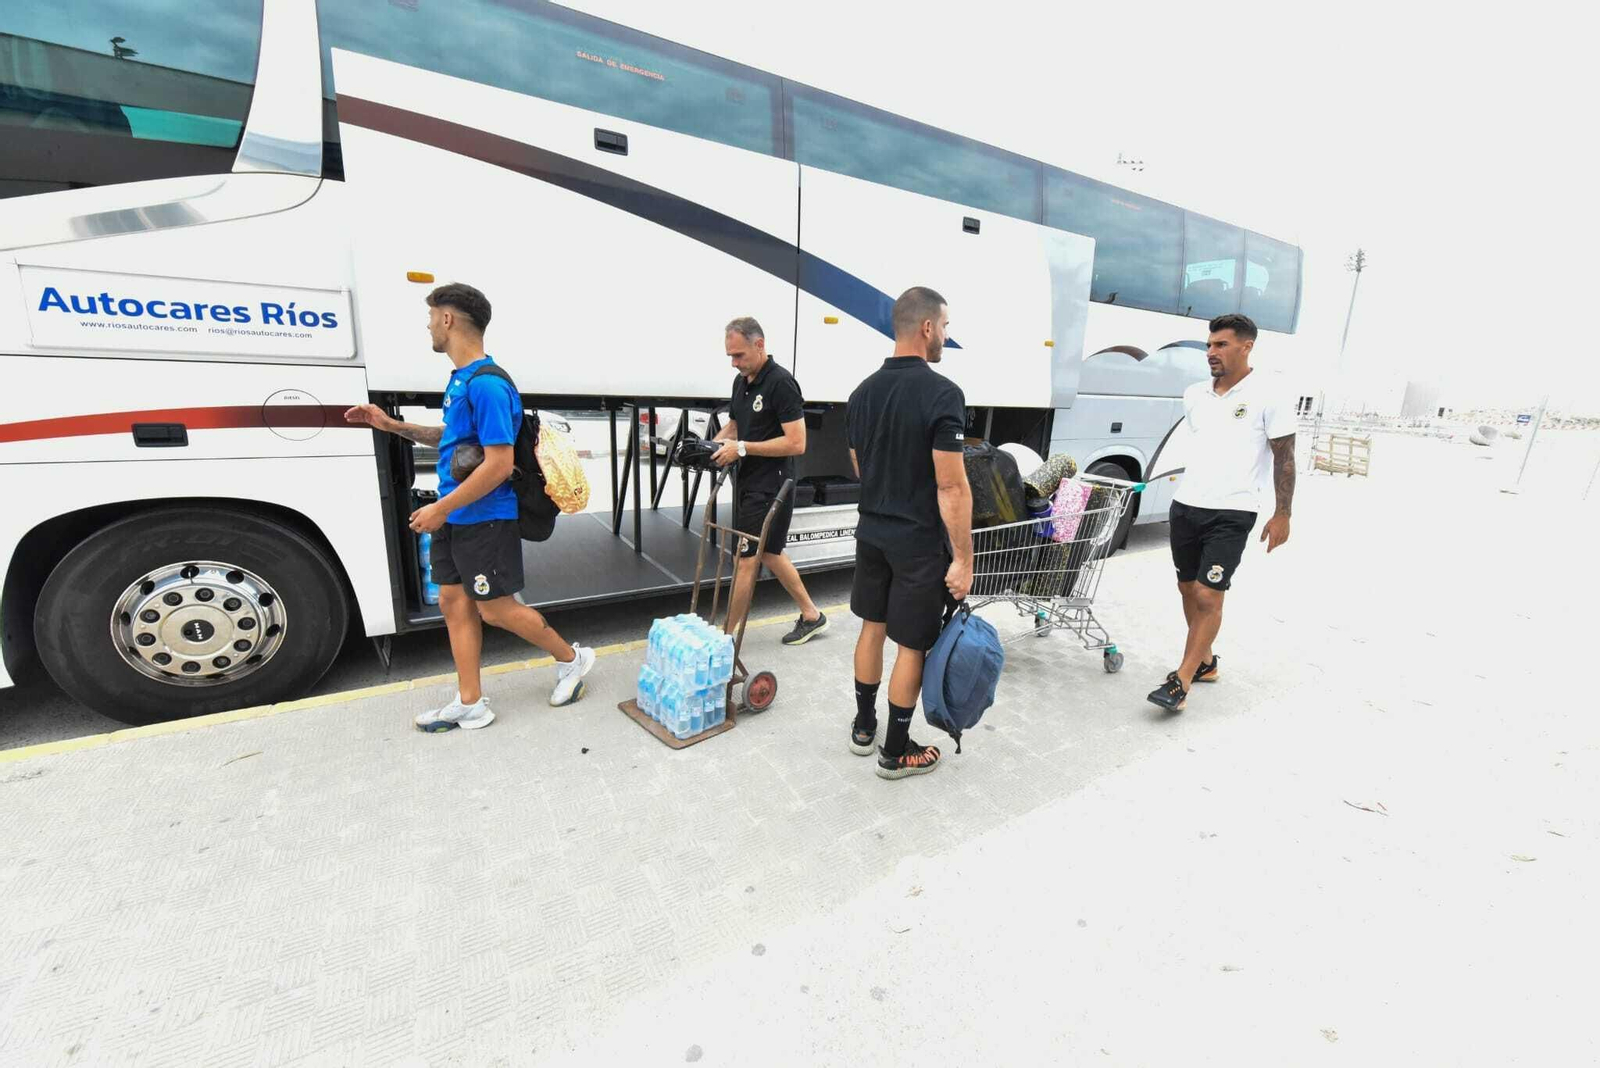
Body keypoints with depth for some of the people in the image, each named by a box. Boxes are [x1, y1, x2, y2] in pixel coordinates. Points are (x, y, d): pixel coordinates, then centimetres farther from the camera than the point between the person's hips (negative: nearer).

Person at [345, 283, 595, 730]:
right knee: (454, 602, 11)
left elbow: (499, 464, -25)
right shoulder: (458, 378, 10)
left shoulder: (487, 385, -21)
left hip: (485, 519, -10)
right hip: (455, 517, 10)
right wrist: (393, 426, 17)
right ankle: (470, 704, 21)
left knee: (495, 609, 1)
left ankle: (571, 659, 22)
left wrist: (441, 508, -19)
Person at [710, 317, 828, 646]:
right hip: (749, 481, 10)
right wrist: (715, 444, 1)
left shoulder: (781, 382, -16)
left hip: (770, 485, -10)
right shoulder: (741, 381, 10)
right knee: (769, 553, 18)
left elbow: (796, 443, -22)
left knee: (746, 558, -3)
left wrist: (742, 448, -21)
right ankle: (811, 616, 32)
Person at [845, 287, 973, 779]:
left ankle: (864, 726, 34)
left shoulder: (862, 392, 6)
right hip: (919, 542, -7)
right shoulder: (942, 393, -18)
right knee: (911, 644, 6)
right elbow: (952, 487, -20)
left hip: (871, 532, 7)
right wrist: (963, 558, -15)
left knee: (873, 626, 20)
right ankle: (896, 752, 21)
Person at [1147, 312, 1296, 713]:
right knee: (1188, 588, 13)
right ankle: (1205, 662, 31)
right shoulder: (1194, 395, 9)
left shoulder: (1268, 397, -7)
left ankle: (1181, 681, -4)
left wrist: (1282, 514, -6)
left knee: (1208, 595, -9)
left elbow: (1284, 458, -4)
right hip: (1185, 506, 6)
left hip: (1231, 514, -6)